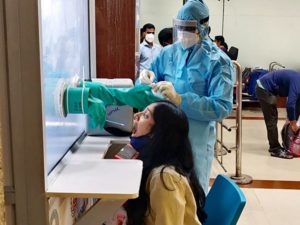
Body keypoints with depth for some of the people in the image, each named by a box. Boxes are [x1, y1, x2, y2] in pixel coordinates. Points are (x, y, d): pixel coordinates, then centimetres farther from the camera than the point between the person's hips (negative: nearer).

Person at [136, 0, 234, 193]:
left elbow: (222, 107, -19)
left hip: (196, 139, -4)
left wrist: (179, 99, -26)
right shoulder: (167, 53, 4)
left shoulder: (217, 61, -9)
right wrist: (145, 82, -15)